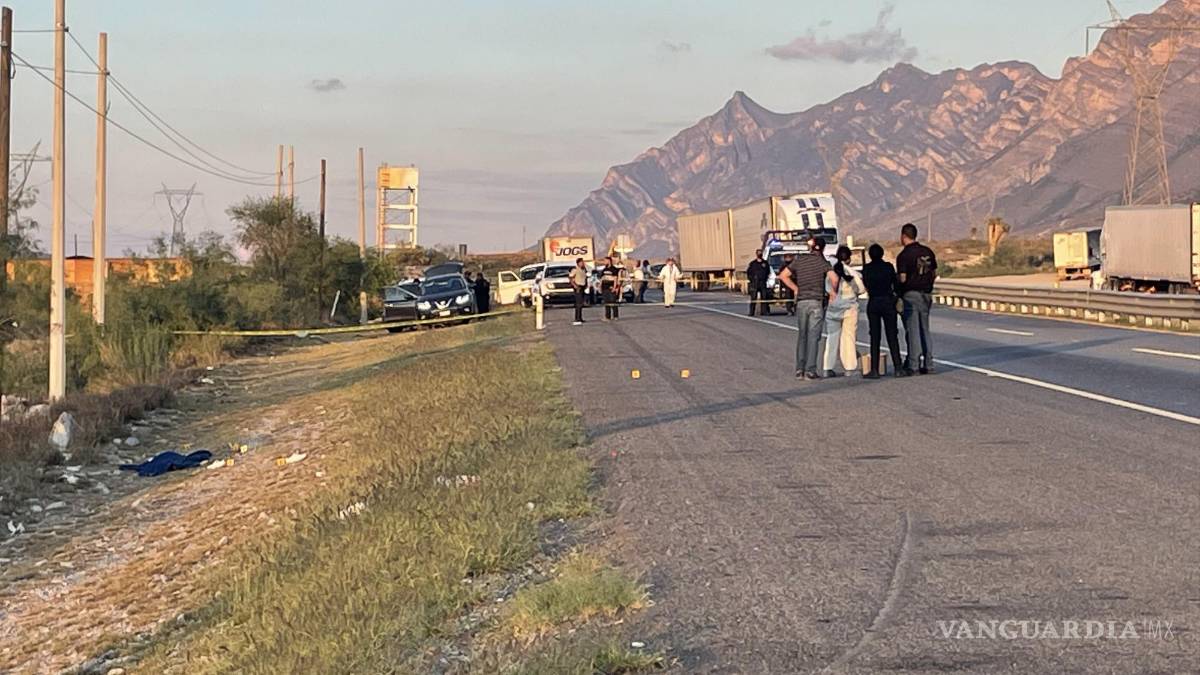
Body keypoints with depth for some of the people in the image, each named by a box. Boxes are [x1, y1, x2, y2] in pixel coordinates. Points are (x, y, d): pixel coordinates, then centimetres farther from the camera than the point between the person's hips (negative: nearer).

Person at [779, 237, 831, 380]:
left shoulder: (799, 259, 7)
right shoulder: (822, 261, -5)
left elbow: (783, 275, 9)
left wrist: (796, 289, 11)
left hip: (801, 302, 4)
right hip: (816, 302, -3)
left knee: (801, 336, 12)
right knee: (813, 337, -1)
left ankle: (799, 369, 8)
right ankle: (810, 370, -5)